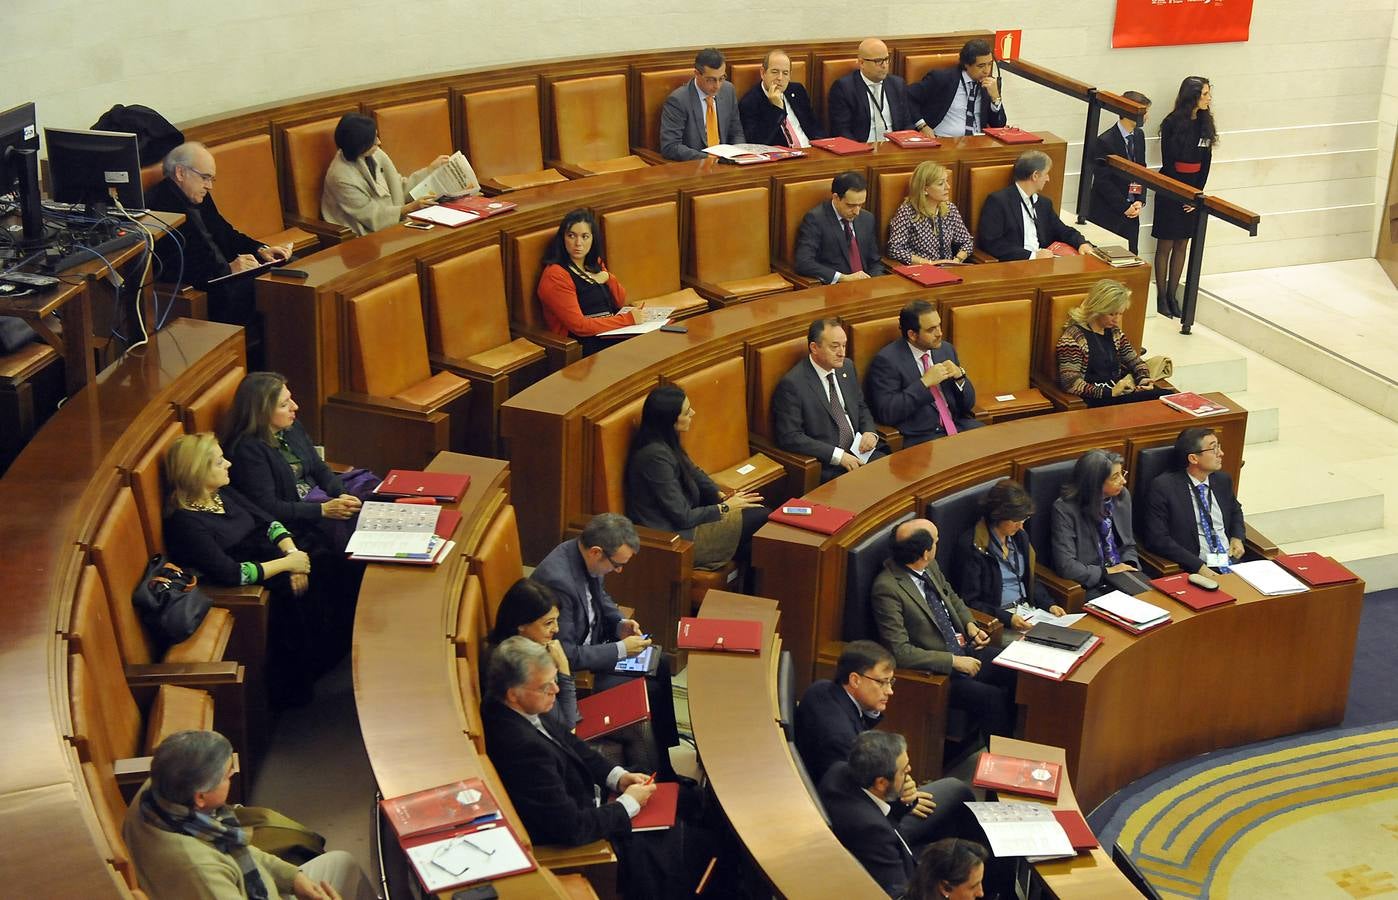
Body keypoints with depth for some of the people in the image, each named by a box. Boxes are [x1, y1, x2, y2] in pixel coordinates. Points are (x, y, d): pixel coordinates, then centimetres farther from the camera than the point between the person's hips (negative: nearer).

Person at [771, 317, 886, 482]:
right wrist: (838, 455, -20)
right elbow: (790, 437, -16)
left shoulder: (847, 367, 10)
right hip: (826, 466, -7)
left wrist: (870, 432, 0)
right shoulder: (791, 384, -13)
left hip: (858, 451, 7)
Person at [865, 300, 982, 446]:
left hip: (959, 427, 7)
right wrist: (924, 383, -17)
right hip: (920, 438, -7)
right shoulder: (887, 360, -7)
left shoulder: (946, 349, 13)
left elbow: (968, 404, 17)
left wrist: (960, 376, -4)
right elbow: (886, 413, -16)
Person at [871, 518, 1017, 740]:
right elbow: (900, 652, -24)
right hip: (935, 670, -8)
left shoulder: (930, 567, 0)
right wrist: (953, 661, -21)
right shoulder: (887, 589, -24)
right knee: (992, 698, -22)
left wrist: (970, 625, 3)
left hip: (963, 648, 8)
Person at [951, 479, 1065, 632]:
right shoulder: (972, 546, -13)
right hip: (996, 620, -7)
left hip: (1026, 610, 7)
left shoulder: (1019, 536, 10)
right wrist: (1007, 618, -22)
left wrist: (1048, 605, 3)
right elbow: (969, 602, -12)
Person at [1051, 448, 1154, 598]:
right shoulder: (1065, 508, -15)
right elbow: (1066, 566, -17)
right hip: (1089, 584, -6)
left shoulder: (1123, 496, 3)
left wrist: (1129, 565, -3)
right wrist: (1106, 572, -11)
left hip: (1123, 573, 6)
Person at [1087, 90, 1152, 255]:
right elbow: (1102, 181, -14)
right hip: (1108, 214, -6)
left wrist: (1140, 201, 0)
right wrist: (1124, 207, -13)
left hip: (1132, 212, 7)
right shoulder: (1105, 141, -15)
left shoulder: (1139, 135, 7)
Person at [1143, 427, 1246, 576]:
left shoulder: (1222, 480, 12)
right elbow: (1158, 539, -13)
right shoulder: (1163, 486, -8)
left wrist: (1237, 538, 11)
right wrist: (1199, 567, -19)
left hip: (1233, 560, 6)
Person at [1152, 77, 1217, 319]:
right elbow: (1168, 162, -11)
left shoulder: (1205, 124, 5)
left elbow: (1206, 162, 5)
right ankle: (1161, 297, 9)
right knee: (1165, 245, 2)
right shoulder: (1173, 124, -12)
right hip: (1171, 193, -5)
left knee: (1182, 244, 10)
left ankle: (1172, 295, 17)